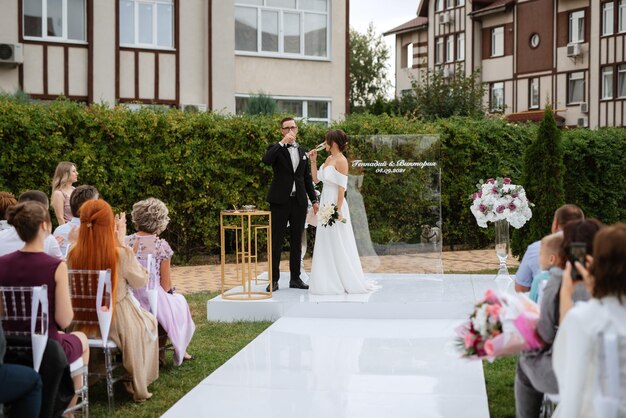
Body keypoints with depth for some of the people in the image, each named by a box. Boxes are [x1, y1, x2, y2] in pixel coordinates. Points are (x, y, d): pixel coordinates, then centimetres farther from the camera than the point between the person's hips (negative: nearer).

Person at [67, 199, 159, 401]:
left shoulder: (73, 254, -14)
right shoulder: (122, 254, -24)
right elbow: (141, 281, -6)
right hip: (118, 324, -4)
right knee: (149, 321, 30)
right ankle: (138, 386, 34)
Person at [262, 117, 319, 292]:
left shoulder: (302, 151, 14)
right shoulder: (276, 149, 1)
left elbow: (307, 178, 17)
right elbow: (266, 160, -22)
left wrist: (314, 200, 12)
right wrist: (283, 142, -21)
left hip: (299, 202, 4)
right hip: (280, 201, -4)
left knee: (297, 241, 9)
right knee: (276, 241, -2)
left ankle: (295, 278, 16)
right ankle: (274, 279, 3)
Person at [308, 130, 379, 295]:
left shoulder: (341, 160, -13)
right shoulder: (329, 159, 12)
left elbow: (342, 187, -17)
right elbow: (316, 179, 15)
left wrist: (338, 209, -20)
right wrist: (313, 160, 9)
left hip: (335, 205, -9)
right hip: (325, 203, 9)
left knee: (338, 244, -2)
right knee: (325, 243, 10)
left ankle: (347, 281, 8)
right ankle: (330, 281, 18)